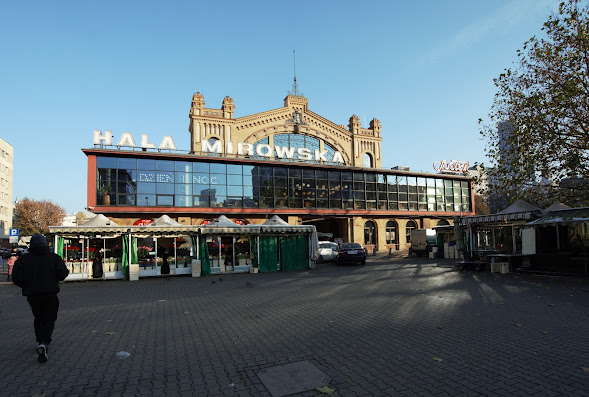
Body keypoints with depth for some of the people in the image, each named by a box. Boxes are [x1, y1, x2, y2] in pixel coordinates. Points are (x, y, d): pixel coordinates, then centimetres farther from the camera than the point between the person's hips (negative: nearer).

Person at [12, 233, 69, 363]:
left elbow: (16, 278, -4)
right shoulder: (54, 257, -4)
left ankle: (41, 342, 30)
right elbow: (62, 274, -11)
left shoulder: (23, 259, -1)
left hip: (32, 295, 2)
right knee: (49, 320, 1)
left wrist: (27, 286, 13)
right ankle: (43, 343, -20)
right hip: (50, 294, -2)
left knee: (38, 318, 23)